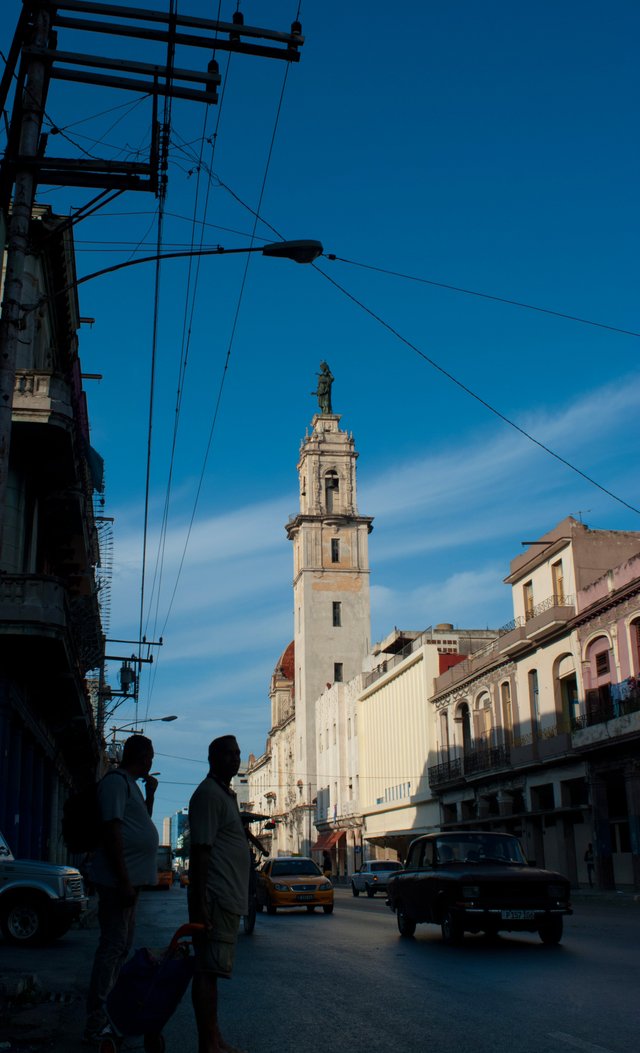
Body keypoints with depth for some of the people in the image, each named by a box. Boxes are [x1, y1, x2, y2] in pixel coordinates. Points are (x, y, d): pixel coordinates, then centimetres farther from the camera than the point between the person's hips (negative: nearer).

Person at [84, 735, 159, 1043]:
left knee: (122, 946, 16)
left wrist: (150, 793, 16)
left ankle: (109, 1012, 25)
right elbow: (112, 830, -20)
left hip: (130, 879, 11)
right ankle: (96, 1023, -4)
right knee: (113, 946, -8)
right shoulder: (115, 781, -12)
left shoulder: (130, 784, 19)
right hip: (118, 879, -11)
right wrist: (124, 881, -22)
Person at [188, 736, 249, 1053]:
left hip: (228, 898, 10)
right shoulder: (208, 794, -12)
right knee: (207, 971, -5)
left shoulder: (226, 794, 19)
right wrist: (200, 904, -22)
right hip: (215, 898, -10)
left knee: (211, 970, 13)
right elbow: (200, 851, -18)